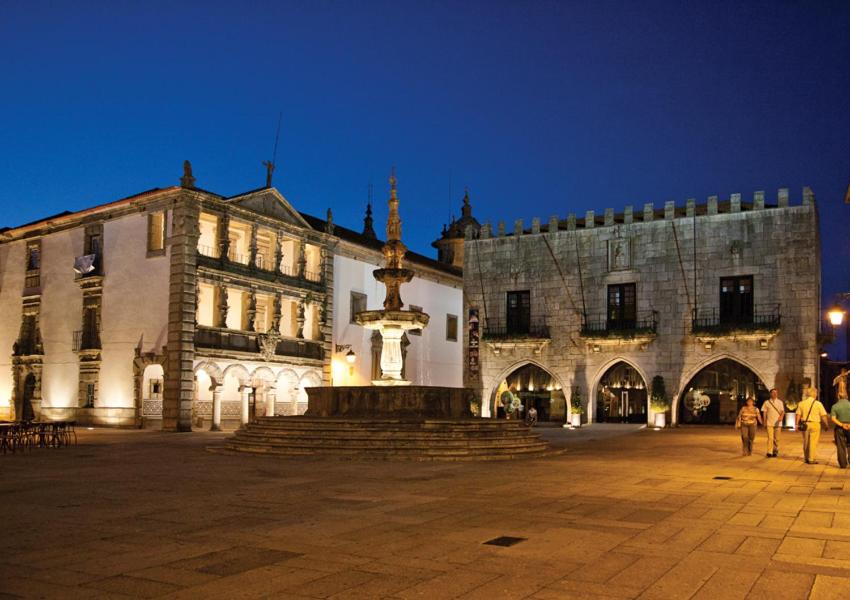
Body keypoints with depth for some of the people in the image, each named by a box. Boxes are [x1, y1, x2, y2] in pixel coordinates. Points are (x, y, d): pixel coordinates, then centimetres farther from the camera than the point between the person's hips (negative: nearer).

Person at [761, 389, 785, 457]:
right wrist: (764, 423, 4)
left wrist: (781, 416, -23)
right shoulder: (767, 402, 4)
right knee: (770, 438, -10)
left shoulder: (780, 402, 7)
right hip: (769, 423, -2)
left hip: (777, 423, 2)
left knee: (776, 439, 8)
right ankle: (769, 452, -11)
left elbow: (783, 411, -1)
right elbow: (764, 413, 7)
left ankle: (775, 451, 22)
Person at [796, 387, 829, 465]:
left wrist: (797, 424, 6)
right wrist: (826, 425, 4)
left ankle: (806, 458, 22)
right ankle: (812, 459, 0)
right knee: (813, 442, 0)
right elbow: (823, 416, -6)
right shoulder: (818, 403, -4)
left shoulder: (801, 403, 4)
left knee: (805, 442, 13)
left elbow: (798, 415, 2)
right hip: (815, 424, -3)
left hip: (805, 424, 3)